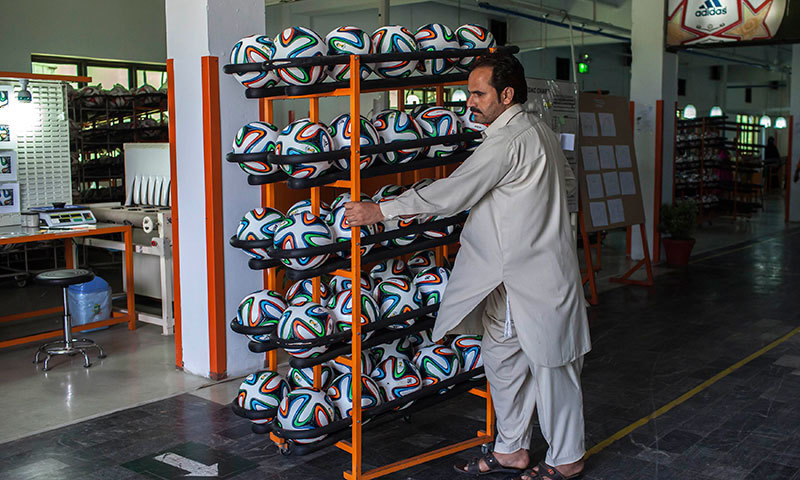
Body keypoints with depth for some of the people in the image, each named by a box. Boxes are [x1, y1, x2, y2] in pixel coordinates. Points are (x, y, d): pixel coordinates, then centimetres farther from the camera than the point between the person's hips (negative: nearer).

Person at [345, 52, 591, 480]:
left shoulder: (507, 141, -21)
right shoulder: (538, 130, 12)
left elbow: (452, 193, -24)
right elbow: (568, 182, 25)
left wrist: (380, 211, -21)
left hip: (537, 276, -10)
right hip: (513, 274, 10)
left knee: (549, 364, 4)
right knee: (500, 356, 15)